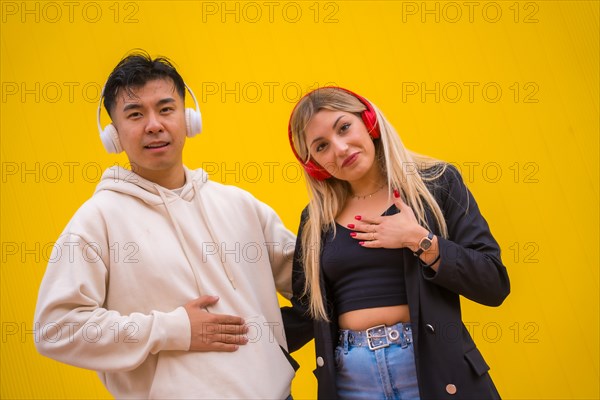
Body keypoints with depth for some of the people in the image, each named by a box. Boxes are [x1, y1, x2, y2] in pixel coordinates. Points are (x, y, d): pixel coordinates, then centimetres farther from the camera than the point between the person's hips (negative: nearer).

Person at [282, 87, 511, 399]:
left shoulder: (435, 182, -2)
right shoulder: (316, 220, 7)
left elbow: (494, 285, -7)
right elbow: (304, 316, 9)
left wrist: (419, 239, -14)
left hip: (435, 369, -3)